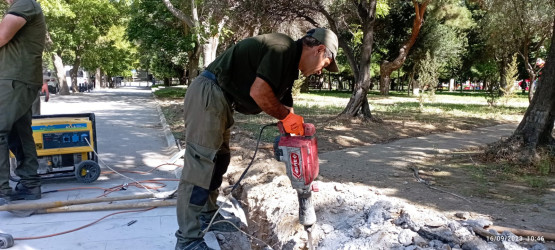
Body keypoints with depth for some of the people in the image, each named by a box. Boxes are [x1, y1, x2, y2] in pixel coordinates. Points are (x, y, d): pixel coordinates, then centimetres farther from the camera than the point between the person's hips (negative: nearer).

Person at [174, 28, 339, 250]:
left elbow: (283, 106, 22)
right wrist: (286, 116, -7)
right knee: (200, 163, -10)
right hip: (208, 93, -11)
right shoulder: (283, 48, -13)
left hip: (218, 99, 11)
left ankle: (207, 217, 31)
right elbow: (258, 92, -23)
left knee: (218, 159, 17)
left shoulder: (289, 65, 18)